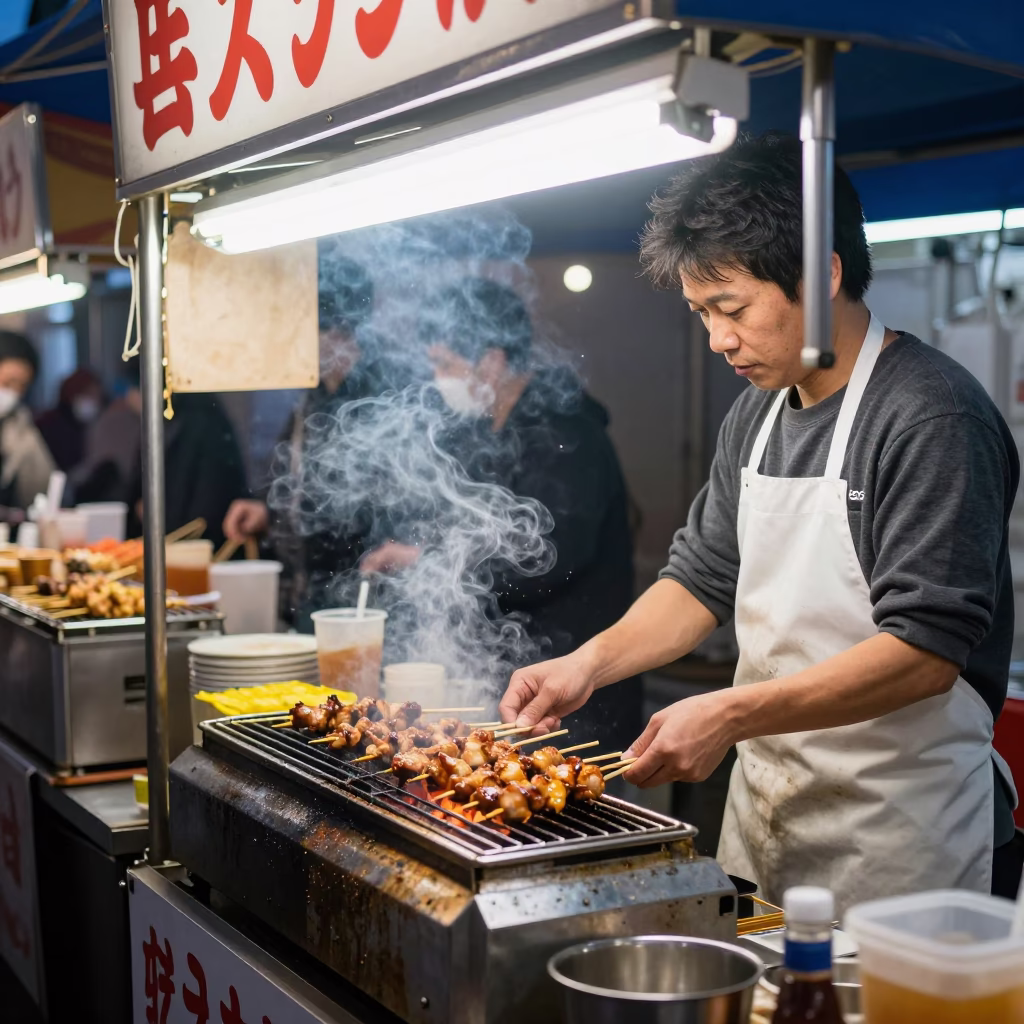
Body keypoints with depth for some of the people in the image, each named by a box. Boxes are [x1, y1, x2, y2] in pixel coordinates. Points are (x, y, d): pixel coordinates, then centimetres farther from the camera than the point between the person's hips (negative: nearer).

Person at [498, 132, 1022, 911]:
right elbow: (704, 577, 15)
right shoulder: (757, 415, 9)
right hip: (762, 811, 7)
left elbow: (925, 651, -22)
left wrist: (730, 714, -26)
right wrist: (592, 662, 0)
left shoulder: (932, 415, -17)